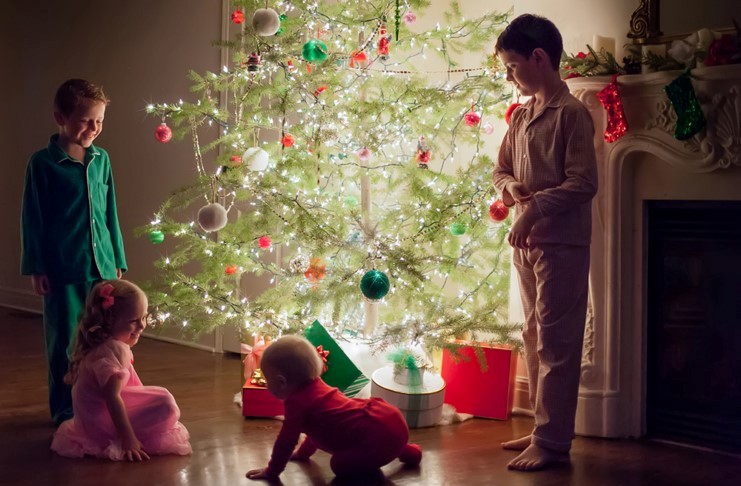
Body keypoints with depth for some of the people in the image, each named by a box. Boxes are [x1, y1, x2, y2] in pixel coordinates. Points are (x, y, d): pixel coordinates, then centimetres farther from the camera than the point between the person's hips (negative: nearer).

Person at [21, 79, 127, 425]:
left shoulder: (101, 159, 7)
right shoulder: (43, 163, -5)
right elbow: (33, 218, -3)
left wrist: (117, 261, 12)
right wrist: (36, 267, -6)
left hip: (102, 267, 4)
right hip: (63, 270, -4)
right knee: (65, 343, 6)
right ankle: (64, 410, 19)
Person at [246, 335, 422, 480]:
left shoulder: (296, 402, -8)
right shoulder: (315, 387, 20)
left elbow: (286, 440, -4)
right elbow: (319, 425, 36)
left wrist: (272, 471, 9)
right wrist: (303, 452, 46)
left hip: (380, 435, -9)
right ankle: (405, 451, 25)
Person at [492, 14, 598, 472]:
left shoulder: (571, 113, -11)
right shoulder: (520, 116, 13)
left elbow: (584, 183, -15)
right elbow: (501, 170, 20)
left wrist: (537, 206, -22)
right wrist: (511, 187, -2)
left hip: (561, 244, -8)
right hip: (526, 241, 8)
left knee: (555, 342, -5)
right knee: (535, 338, 13)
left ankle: (552, 442, 0)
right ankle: (543, 429, 23)